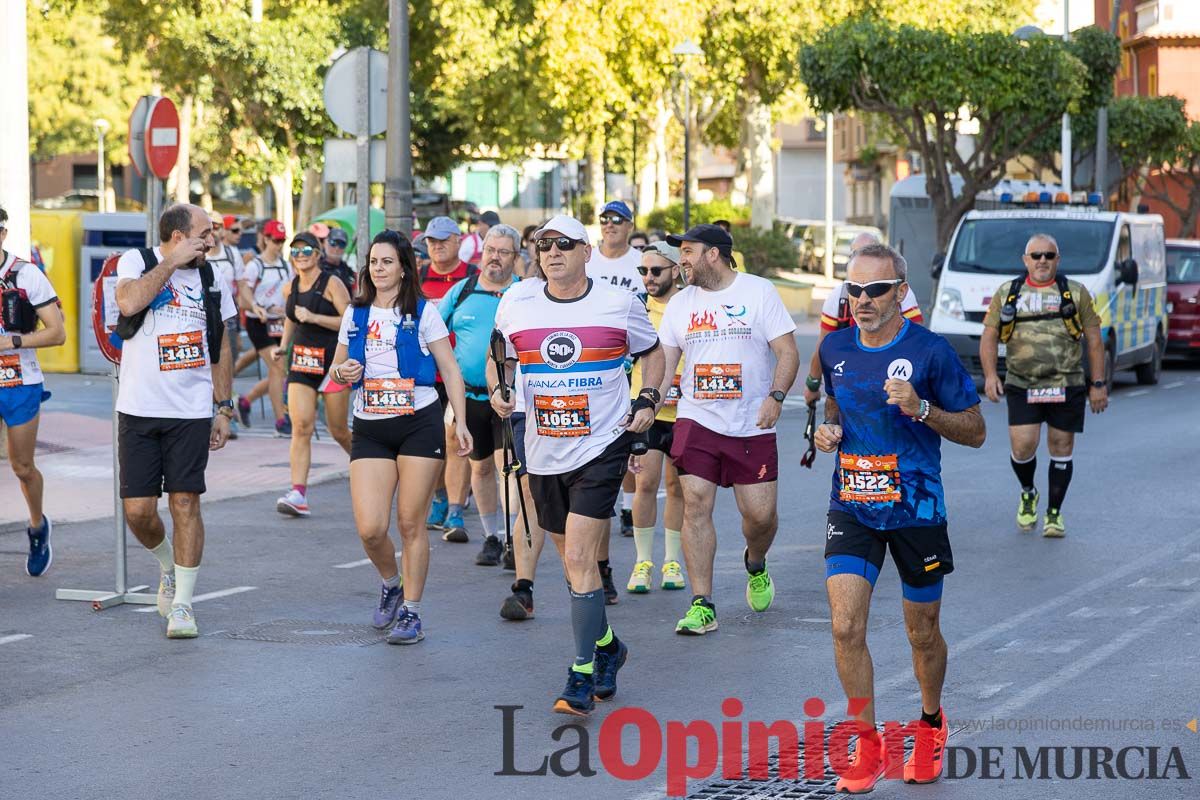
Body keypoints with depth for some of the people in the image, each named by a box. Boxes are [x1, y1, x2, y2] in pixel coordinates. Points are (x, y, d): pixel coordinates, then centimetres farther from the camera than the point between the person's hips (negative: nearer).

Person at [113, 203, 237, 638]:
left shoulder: (210, 279, 8)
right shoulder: (136, 262, -1)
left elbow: (221, 348, 15)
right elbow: (129, 302, -24)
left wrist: (224, 409, 10)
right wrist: (173, 261, -16)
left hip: (191, 414, 1)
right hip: (139, 410, -1)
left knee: (185, 504, -5)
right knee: (138, 510, -3)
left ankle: (182, 604, 4)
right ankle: (169, 566, 28)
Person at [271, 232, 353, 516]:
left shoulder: (331, 284, -8)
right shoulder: (290, 289, 9)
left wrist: (313, 317, -23)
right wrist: (283, 346, 15)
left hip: (333, 362, -4)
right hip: (301, 362, 4)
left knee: (338, 430, 7)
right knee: (300, 427, -11)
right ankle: (298, 494, -19)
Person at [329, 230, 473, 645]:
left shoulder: (422, 313, 1)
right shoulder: (355, 315, 11)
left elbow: (449, 368, 1)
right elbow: (337, 367, 21)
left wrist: (460, 422, -7)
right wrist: (341, 372, -4)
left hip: (419, 423, -3)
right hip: (370, 428, 3)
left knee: (410, 523, -2)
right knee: (370, 529, -8)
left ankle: (411, 610, 9)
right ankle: (391, 584, 23)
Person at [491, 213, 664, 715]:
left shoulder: (620, 305, -3)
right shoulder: (515, 307, 2)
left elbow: (651, 352, 14)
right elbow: (502, 358, 19)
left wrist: (648, 400, -1)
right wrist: (499, 390, -1)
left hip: (601, 447, -4)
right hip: (543, 452, 4)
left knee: (579, 559, -14)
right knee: (571, 559, 15)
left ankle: (583, 676, -11)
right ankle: (606, 646, 38)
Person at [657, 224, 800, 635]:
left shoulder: (759, 292, -2)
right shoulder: (680, 303, 9)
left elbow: (787, 352, -5)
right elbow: (663, 364, 11)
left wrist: (776, 396, -20)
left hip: (752, 425, -2)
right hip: (696, 420, 2)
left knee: (760, 513, -2)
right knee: (696, 504, -10)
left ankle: (755, 564, 34)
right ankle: (702, 605, -8)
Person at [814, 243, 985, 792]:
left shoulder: (929, 351, -12)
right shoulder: (835, 348, 2)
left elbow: (975, 431, -6)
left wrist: (920, 409, -22)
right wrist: (829, 428, 1)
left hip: (916, 512, -3)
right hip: (852, 508, 3)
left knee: (922, 633, 11)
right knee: (845, 627, -11)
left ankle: (931, 723, 38)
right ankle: (869, 746, 3)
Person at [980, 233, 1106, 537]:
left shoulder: (1076, 293, 6)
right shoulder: (1007, 293, 8)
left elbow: (1094, 340, 6)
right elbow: (989, 336, 6)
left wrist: (1098, 384, 1)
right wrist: (990, 374, -9)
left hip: (1067, 386, 0)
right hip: (1021, 386, 0)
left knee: (1061, 448, 4)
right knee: (1023, 446, -10)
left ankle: (1054, 513, 18)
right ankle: (1027, 494, 20)